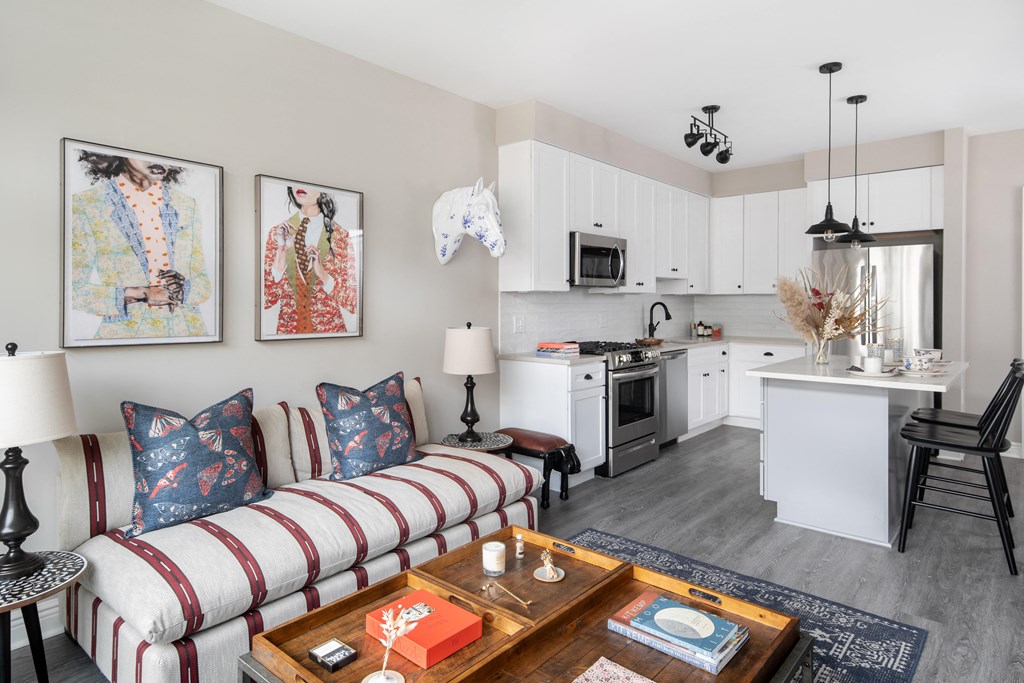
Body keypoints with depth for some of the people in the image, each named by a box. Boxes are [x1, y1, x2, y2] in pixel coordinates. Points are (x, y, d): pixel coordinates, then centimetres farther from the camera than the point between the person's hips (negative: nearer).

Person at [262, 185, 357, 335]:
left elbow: (353, 303, -7)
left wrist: (323, 274, -21)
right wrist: (281, 253, -18)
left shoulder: (341, 236, -7)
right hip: (288, 328, 1)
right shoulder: (279, 233, -2)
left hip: (329, 328, -1)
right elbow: (265, 300, -6)